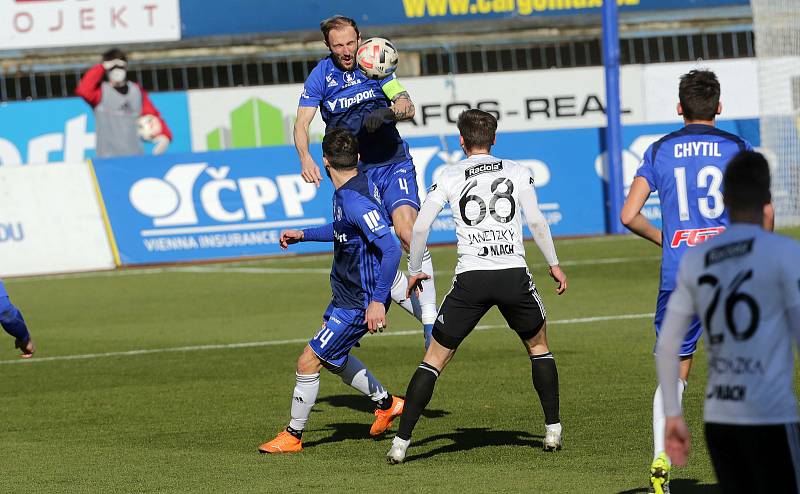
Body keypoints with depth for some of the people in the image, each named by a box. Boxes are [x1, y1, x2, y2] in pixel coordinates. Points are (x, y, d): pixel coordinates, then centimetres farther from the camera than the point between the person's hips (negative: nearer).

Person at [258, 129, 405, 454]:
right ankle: (385, 403, 39)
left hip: (359, 304, -10)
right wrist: (303, 235, 21)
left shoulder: (357, 200, -29)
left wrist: (378, 301, -35)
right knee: (331, 357, 26)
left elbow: (391, 250, -34)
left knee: (308, 362, -3)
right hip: (344, 294, 10)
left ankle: (293, 436, 12)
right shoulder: (345, 193, 2)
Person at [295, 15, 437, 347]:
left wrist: (388, 112, -23)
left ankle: (430, 315, -21)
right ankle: (426, 317, 3)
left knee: (406, 229, -23)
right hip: (355, 171, 0)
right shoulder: (321, 76, 0)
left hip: (393, 162, 0)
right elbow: (302, 123, -5)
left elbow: (407, 106, 0)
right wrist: (306, 159, -24)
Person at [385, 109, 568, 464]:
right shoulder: (517, 172, 9)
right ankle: (553, 431, 22)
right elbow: (536, 221, 1)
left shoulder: (450, 176, 7)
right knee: (539, 347, 25)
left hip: (471, 279, -1)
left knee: (435, 360, 6)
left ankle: (400, 443, 0)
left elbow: (420, 227, 2)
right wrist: (553, 264, 12)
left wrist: (415, 271, 15)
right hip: (515, 275, 1)